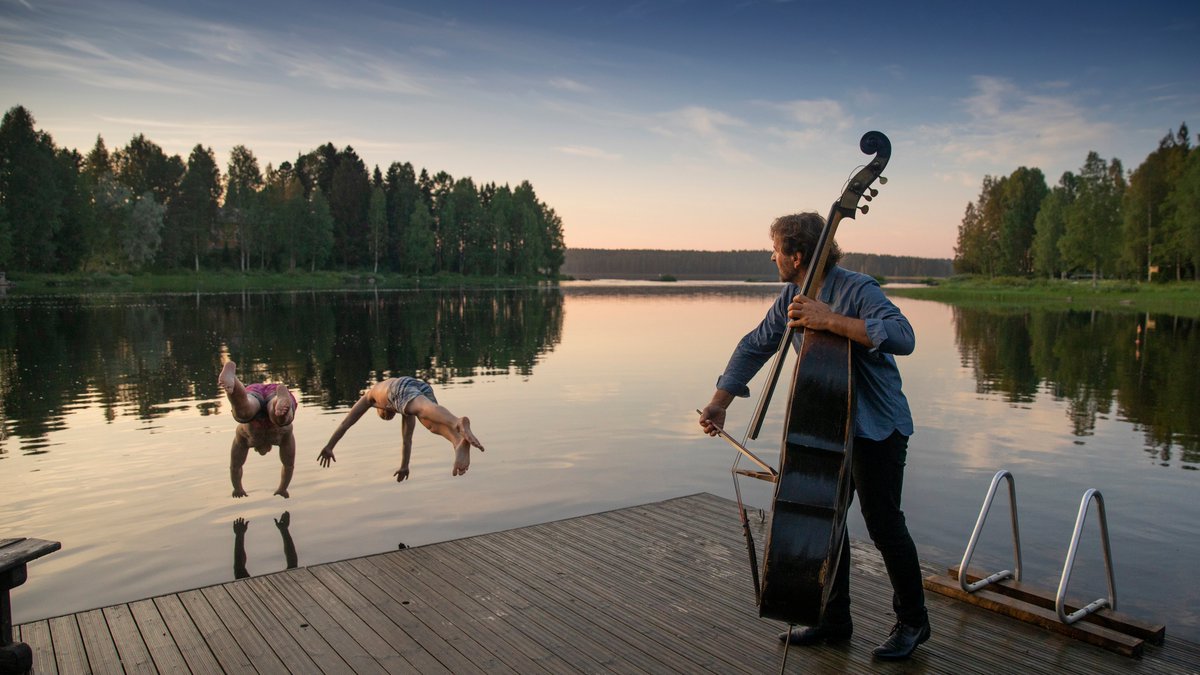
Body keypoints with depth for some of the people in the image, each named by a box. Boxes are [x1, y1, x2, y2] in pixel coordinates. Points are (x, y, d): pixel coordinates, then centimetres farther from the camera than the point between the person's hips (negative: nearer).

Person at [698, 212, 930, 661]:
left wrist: (831, 320, -39)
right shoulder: (792, 297, 4)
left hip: (876, 428, -8)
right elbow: (754, 347, 11)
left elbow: (902, 337, -34)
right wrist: (720, 401, 5)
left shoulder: (857, 289, -19)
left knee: (883, 524, -1)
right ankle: (834, 619, 26)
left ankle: (912, 622, 21)